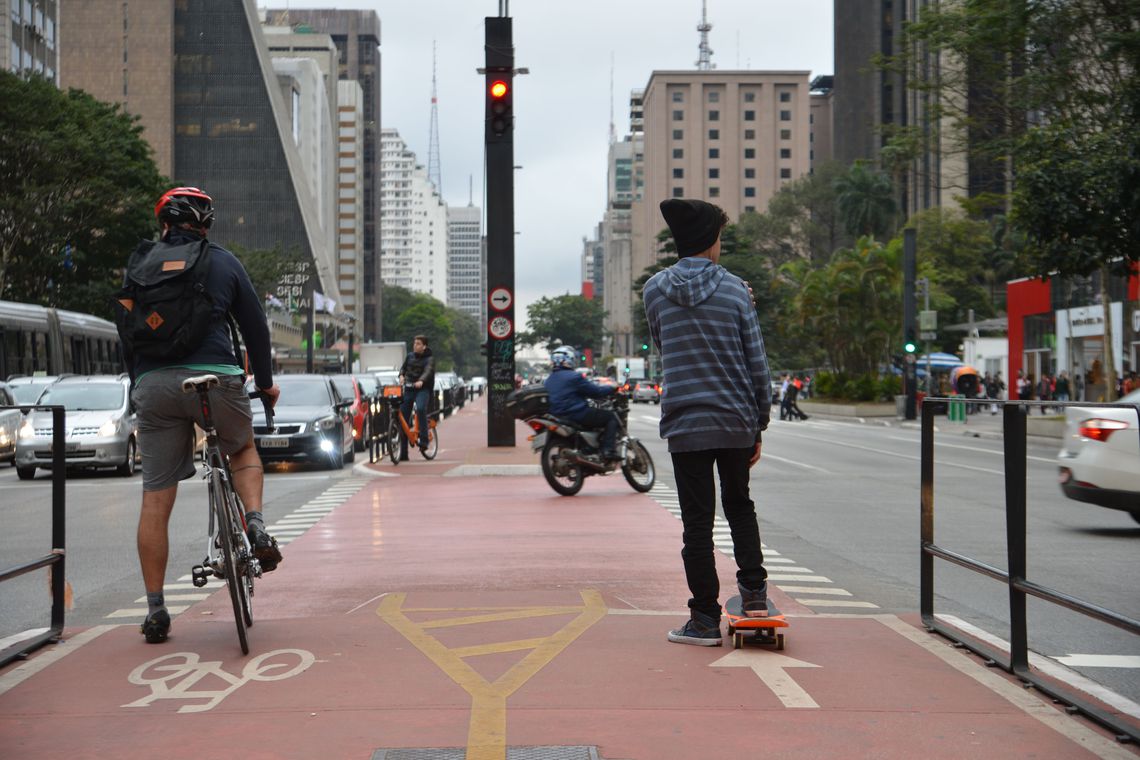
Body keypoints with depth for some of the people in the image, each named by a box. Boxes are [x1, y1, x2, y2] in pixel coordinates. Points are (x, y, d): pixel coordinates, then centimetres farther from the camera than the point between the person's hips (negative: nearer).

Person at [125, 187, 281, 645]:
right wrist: (265, 383, 25)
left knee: (155, 501, 6)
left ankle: (155, 610, 10)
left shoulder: (141, 263, 15)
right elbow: (255, 325, 13)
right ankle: (256, 526, 3)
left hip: (154, 384, 1)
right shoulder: (224, 262, 11)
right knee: (244, 450, 28)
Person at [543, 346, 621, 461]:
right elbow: (595, 391, -10)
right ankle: (608, 451, -12)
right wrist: (612, 388, 5)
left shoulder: (547, 381, 11)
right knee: (611, 417, 2)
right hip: (578, 415, -9)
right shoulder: (573, 377, -13)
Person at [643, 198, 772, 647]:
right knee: (740, 505, 23)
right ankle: (754, 589, 18)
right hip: (736, 422, 1)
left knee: (698, 521, 4)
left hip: (684, 424, -1)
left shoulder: (655, 290, 1)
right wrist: (759, 424, 8)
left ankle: (705, 619, 7)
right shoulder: (734, 289, -2)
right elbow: (757, 363, -1)